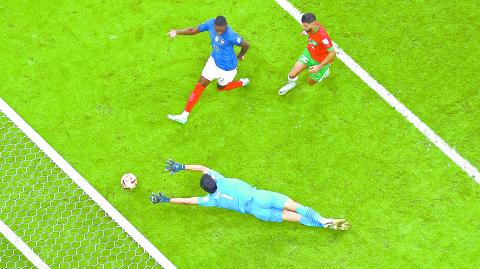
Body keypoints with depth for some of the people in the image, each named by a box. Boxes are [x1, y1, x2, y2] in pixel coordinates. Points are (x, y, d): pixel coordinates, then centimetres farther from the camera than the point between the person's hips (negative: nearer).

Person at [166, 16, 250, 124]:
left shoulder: (231, 35, -38)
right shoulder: (211, 23, -21)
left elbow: (246, 45, -22)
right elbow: (194, 30, -7)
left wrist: (240, 56, 0)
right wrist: (176, 32, -21)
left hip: (227, 67, -5)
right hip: (214, 60, 5)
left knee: (221, 87, 20)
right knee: (201, 84, 7)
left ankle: (242, 83, 50)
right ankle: (184, 116, 14)